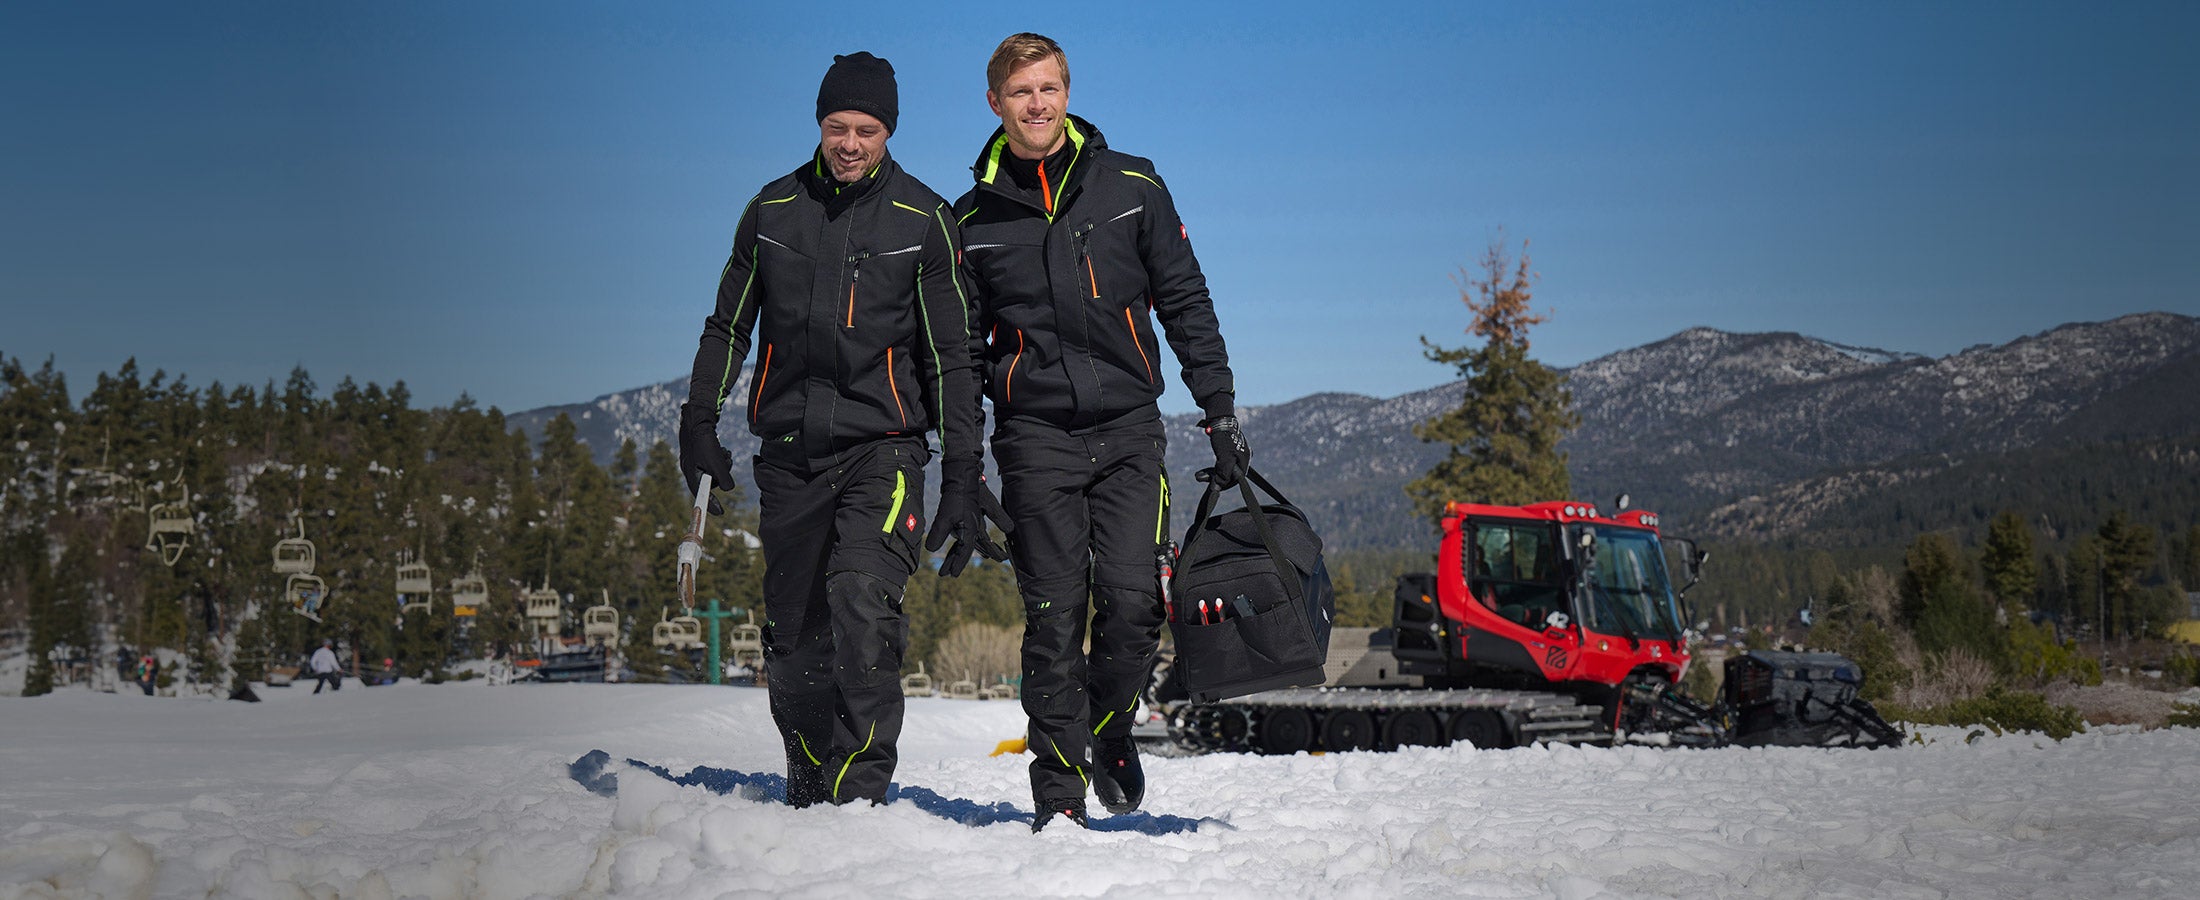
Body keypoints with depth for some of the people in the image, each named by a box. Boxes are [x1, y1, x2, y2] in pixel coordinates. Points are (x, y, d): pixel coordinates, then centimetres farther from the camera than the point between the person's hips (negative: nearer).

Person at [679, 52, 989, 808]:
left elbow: (951, 358, 2)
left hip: (881, 444, -3)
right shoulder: (773, 209, 7)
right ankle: (808, 789, 22)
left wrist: (962, 482, -3)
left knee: (863, 602, -23)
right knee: (794, 639, 6)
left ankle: (861, 787, -19)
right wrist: (699, 419, 6)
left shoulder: (922, 220, 0)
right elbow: (728, 326, 18)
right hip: (789, 448, 3)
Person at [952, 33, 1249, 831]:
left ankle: (1108, 728, 19)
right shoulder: (974, 219, 8)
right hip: (1035, 436, 0)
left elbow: (1185, 304, 9)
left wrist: (1220, 412, 3)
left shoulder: (1132, 187, 6)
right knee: (1054, 617, -4)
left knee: (1134, 603, -9)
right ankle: (1059, 787, 4)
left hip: (1128, 427, 0)